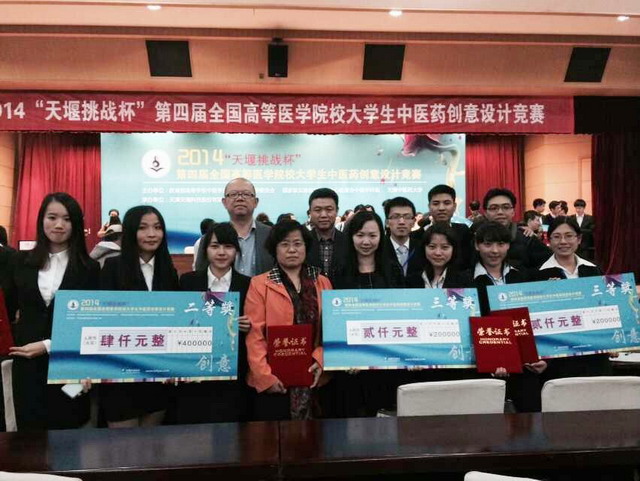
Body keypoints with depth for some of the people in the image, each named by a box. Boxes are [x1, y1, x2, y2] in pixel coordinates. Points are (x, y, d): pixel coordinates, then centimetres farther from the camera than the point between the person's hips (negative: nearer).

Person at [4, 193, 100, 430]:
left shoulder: (89, 268, -2)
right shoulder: (21, 261, 5)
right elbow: (8, 307, 19)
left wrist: (48, 345, -11)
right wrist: (21, 336, 8)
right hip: (27, 362, 2)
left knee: (69, 431, 8)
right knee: (29, 432, 8)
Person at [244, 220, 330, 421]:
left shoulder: (323, 283, 10)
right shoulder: (259, 284, 1)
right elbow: (254, 335, -4)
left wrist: (320, 361, -7)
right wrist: (265, 377, -12)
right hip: (275, 382, -2)